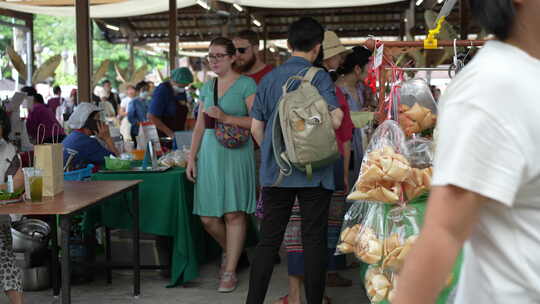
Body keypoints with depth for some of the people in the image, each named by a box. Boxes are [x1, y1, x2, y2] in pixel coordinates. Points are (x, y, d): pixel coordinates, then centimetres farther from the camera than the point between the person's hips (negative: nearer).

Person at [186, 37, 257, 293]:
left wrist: (226, 118, -17)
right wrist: (192, 158, 11)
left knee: (234, 213, -3)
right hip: (209, 154, 5)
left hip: (235, 154, -5)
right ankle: (229, 250, 32)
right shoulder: (207, 87, 15)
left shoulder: (246, 85, -2)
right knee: (207, 217, 4)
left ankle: (230, 270, 8)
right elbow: (200, 126, 17)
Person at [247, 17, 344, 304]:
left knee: (268, 240, 8)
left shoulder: (269, 79, 6)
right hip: (313, 172, -3)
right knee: (313, 240, 5)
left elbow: (256, 127, 7)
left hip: (275, 172, 4)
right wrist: (339, 112, 5)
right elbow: (335, 120, -17)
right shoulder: (319, 77, -7)